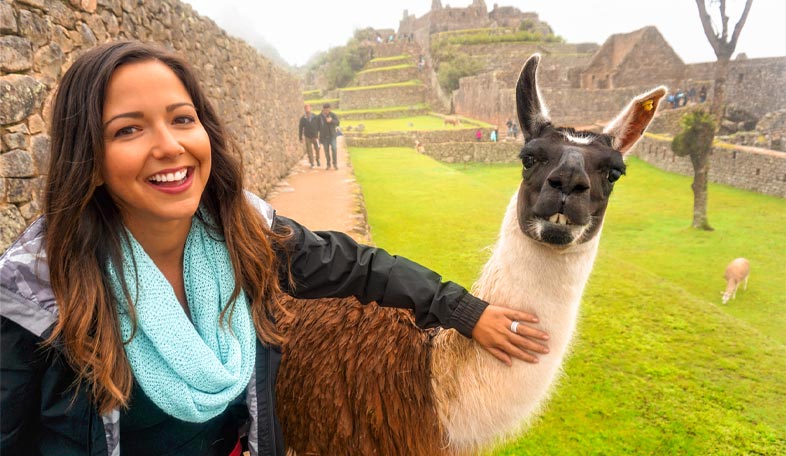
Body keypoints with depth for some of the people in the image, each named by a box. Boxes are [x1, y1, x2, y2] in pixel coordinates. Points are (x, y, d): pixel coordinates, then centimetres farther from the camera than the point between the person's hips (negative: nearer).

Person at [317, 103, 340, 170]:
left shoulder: (333, 115, -5)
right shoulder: (319, 117, -2)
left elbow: (338, 123, -16)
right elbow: (318, 127, 3)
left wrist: (331, 120, -35)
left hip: (332, 136, -1)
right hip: (324, 136, 1)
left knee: (333, 149, -14)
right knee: (326, 151, 4)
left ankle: (335, 164, -6)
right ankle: (328, 165, 15)